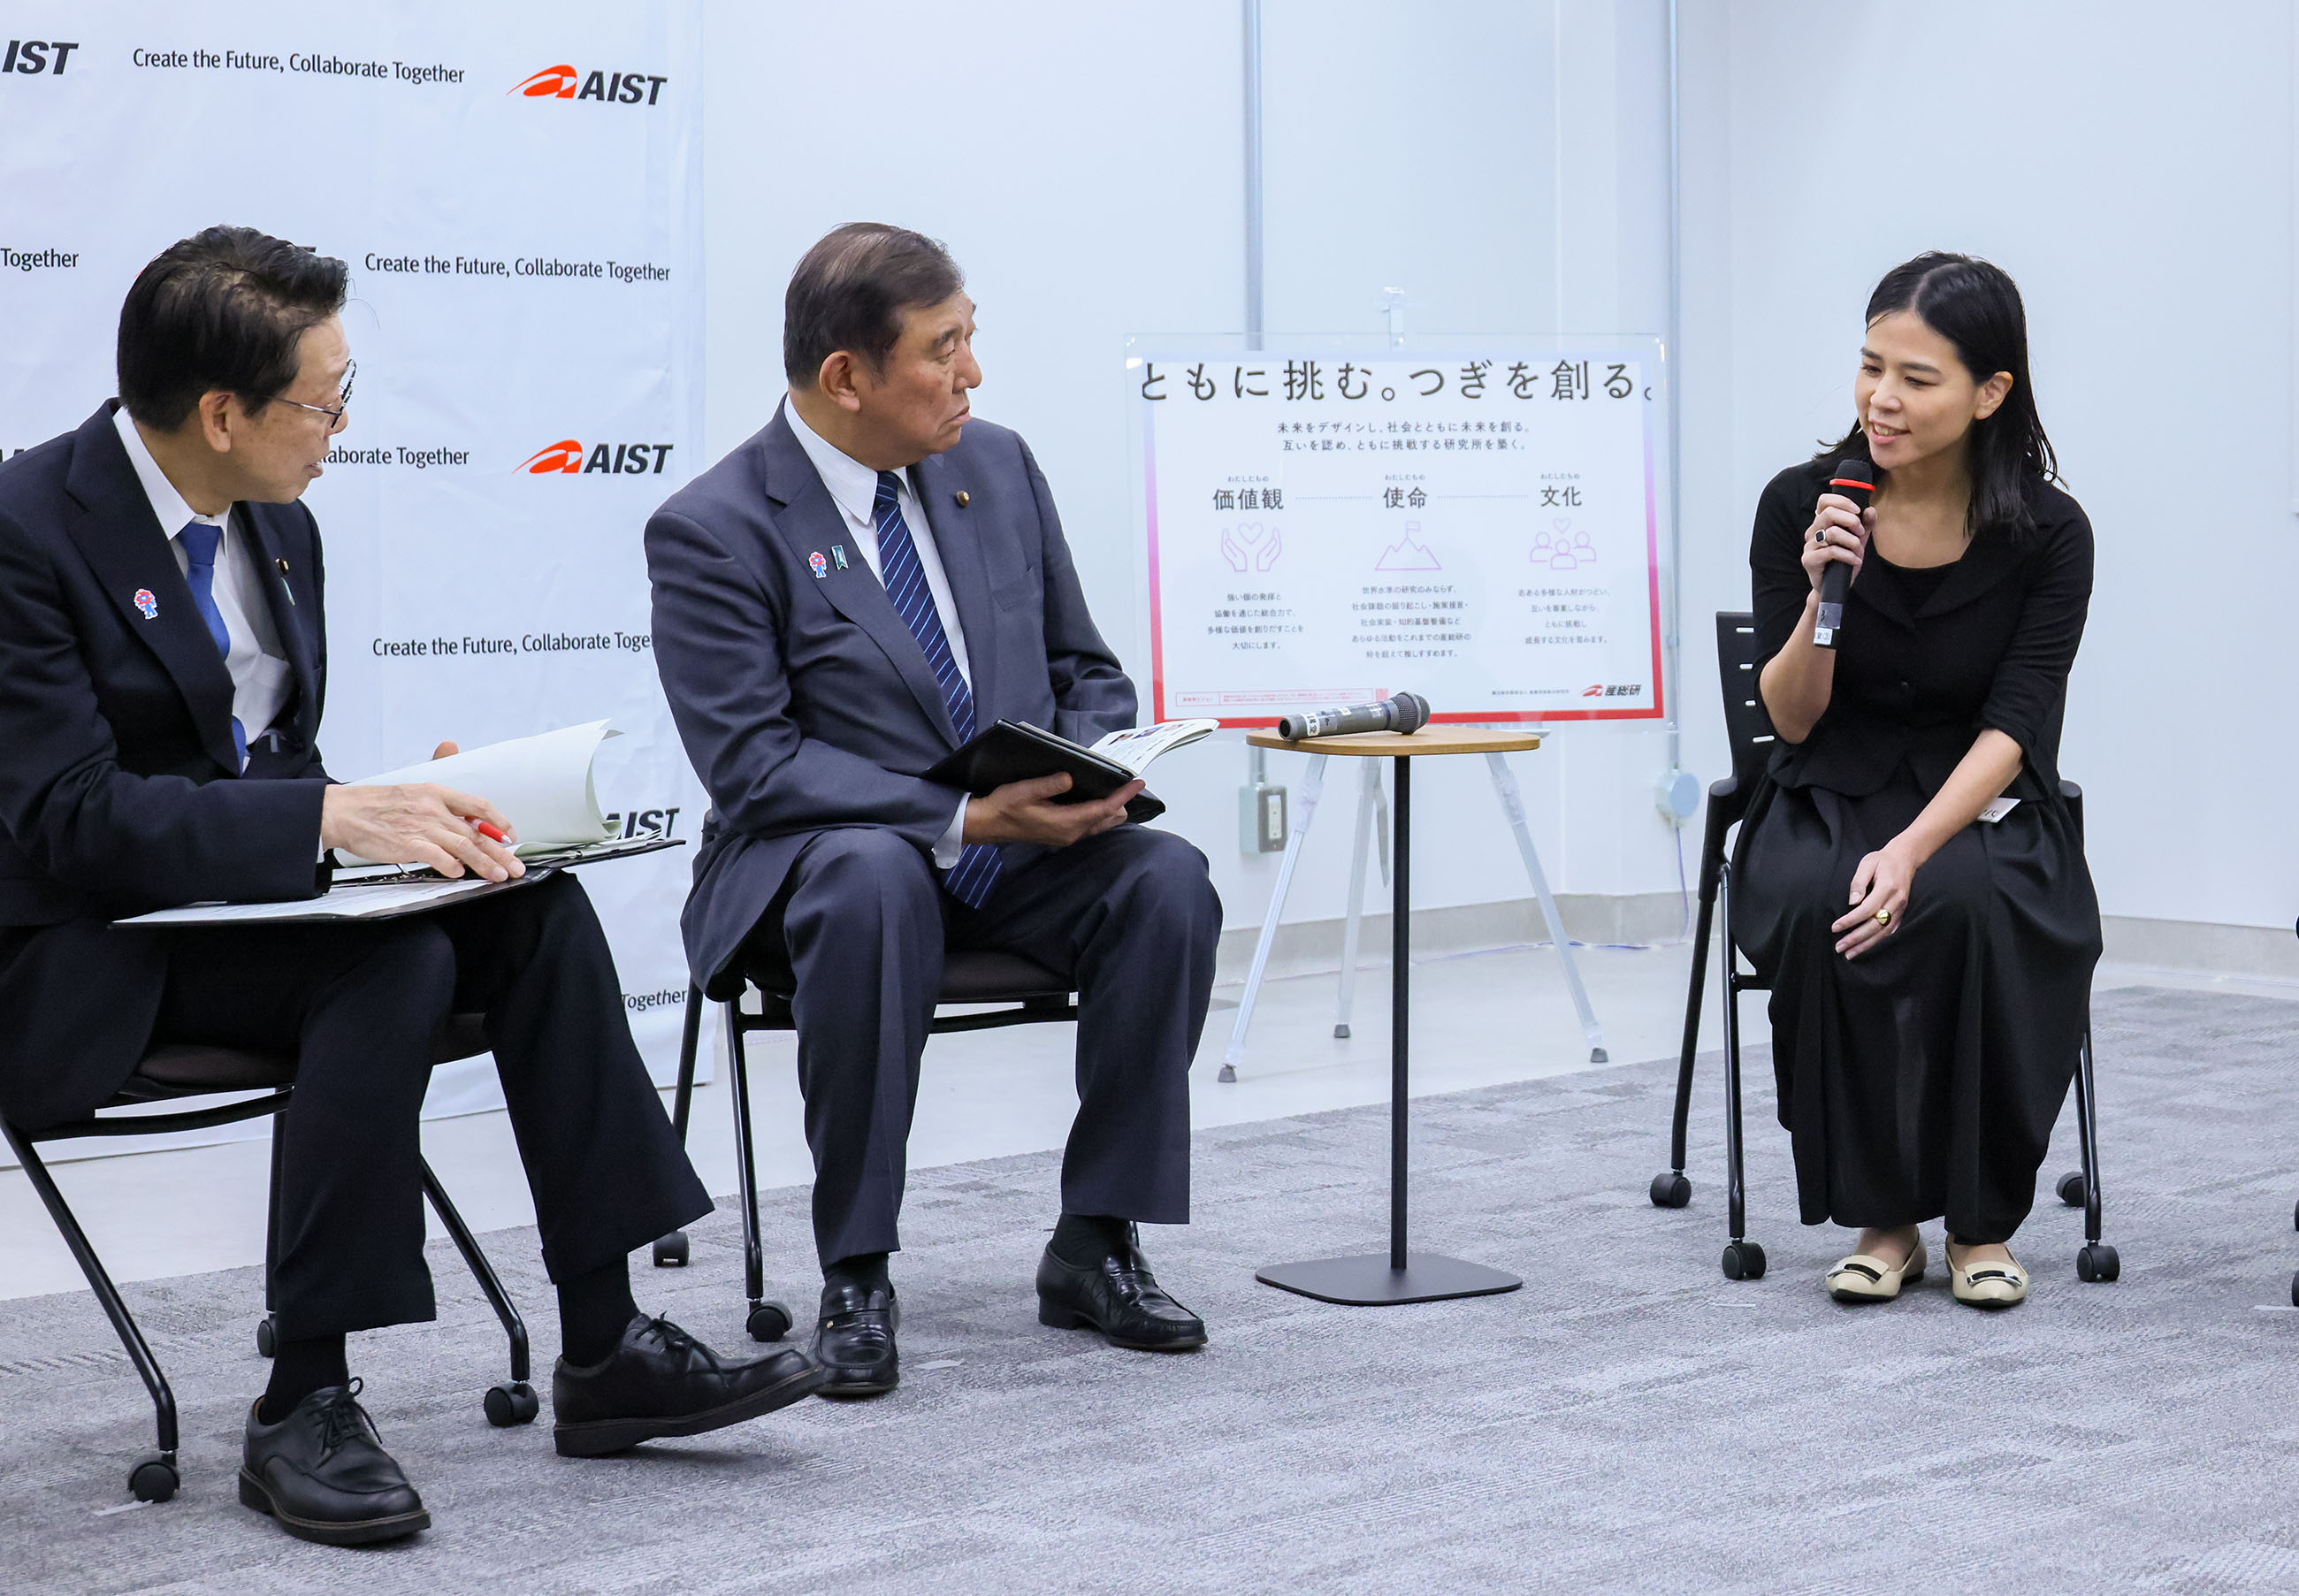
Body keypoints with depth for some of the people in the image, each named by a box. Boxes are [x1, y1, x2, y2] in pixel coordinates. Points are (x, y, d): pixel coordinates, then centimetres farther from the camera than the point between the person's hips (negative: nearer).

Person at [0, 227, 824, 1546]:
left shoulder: (279, 526, 9)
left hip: (250, 894, 8)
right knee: (394, 966, -32)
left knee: (538, 911, -16)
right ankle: (303, 1409, -25)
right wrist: (333, 818, -31)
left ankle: (606, 1348, -14)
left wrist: (405, 815, -7)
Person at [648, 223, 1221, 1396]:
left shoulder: (997, 467, 7)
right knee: (874, 882, -39)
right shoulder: (712, 531, -11)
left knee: (1167, 878, -25)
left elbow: (1085, 670, 14)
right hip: (828, 861, -4)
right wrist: (962, 819, -27)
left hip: (1021, 853, 5)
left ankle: (1094, 1246, -12)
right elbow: (753, 765, -17)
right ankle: (855, 1278, -26)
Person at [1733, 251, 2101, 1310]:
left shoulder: (2049, 534, -12)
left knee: (1968, 907, -36)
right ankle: (1881, 1215, -15)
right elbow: (1790, 720, -7)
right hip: (1831, 799, 1)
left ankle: (1983, 1220, -16)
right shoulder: (1801, 506, -9)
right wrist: (1823, 596, -26)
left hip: (1982, 807, -1)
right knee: (1821, 910, -34)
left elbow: (2010, 730, -17)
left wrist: (1914, 851, -33)